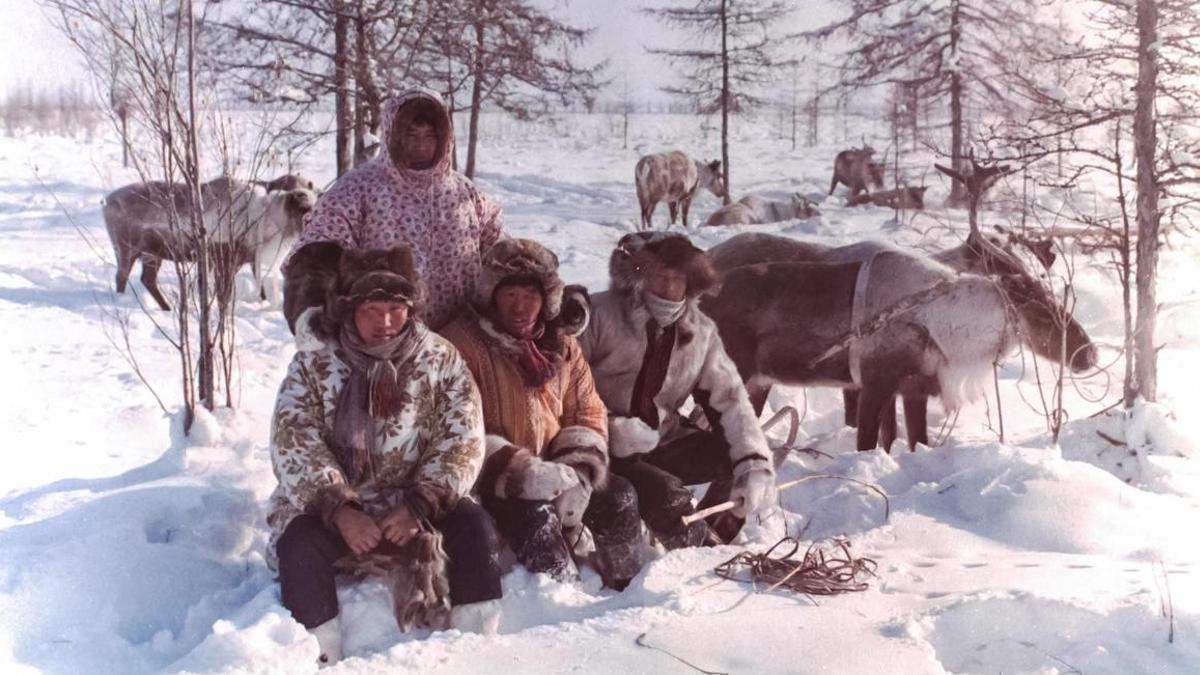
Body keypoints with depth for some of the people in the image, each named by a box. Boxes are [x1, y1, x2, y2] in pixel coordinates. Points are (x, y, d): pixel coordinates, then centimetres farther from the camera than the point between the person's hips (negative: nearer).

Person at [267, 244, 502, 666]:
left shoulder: (441, 359, -1)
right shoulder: (312, 366, -3)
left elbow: (462, 442, -8)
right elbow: (294, 447, -12)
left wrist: (419, 506, -20)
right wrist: (338, 510, -26)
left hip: (415, 507, 1)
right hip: (329, 507, -1)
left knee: (473, 525, -24)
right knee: (299, 544, -29)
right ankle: (321, 659, -19)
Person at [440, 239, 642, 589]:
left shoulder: (562, 344, 8)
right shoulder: (462, 343, -13)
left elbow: (588, 413, 8)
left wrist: (577, 476, -11)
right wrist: (523, 472, -26)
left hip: (553, 467, 6)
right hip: (492, 478, -6)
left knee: (619, 496, -9)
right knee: (535, 514, -32)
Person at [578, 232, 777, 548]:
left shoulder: (700, 332, 1)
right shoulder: (601, 314, -14)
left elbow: (729, 398, -5)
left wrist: (755, 463, -20)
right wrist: (610, 427, -28)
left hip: (662, 439, 6)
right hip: (607, 448, -6)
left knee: (738, 455, -11)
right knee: (665, 493, -30)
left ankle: (712, 540, 4)